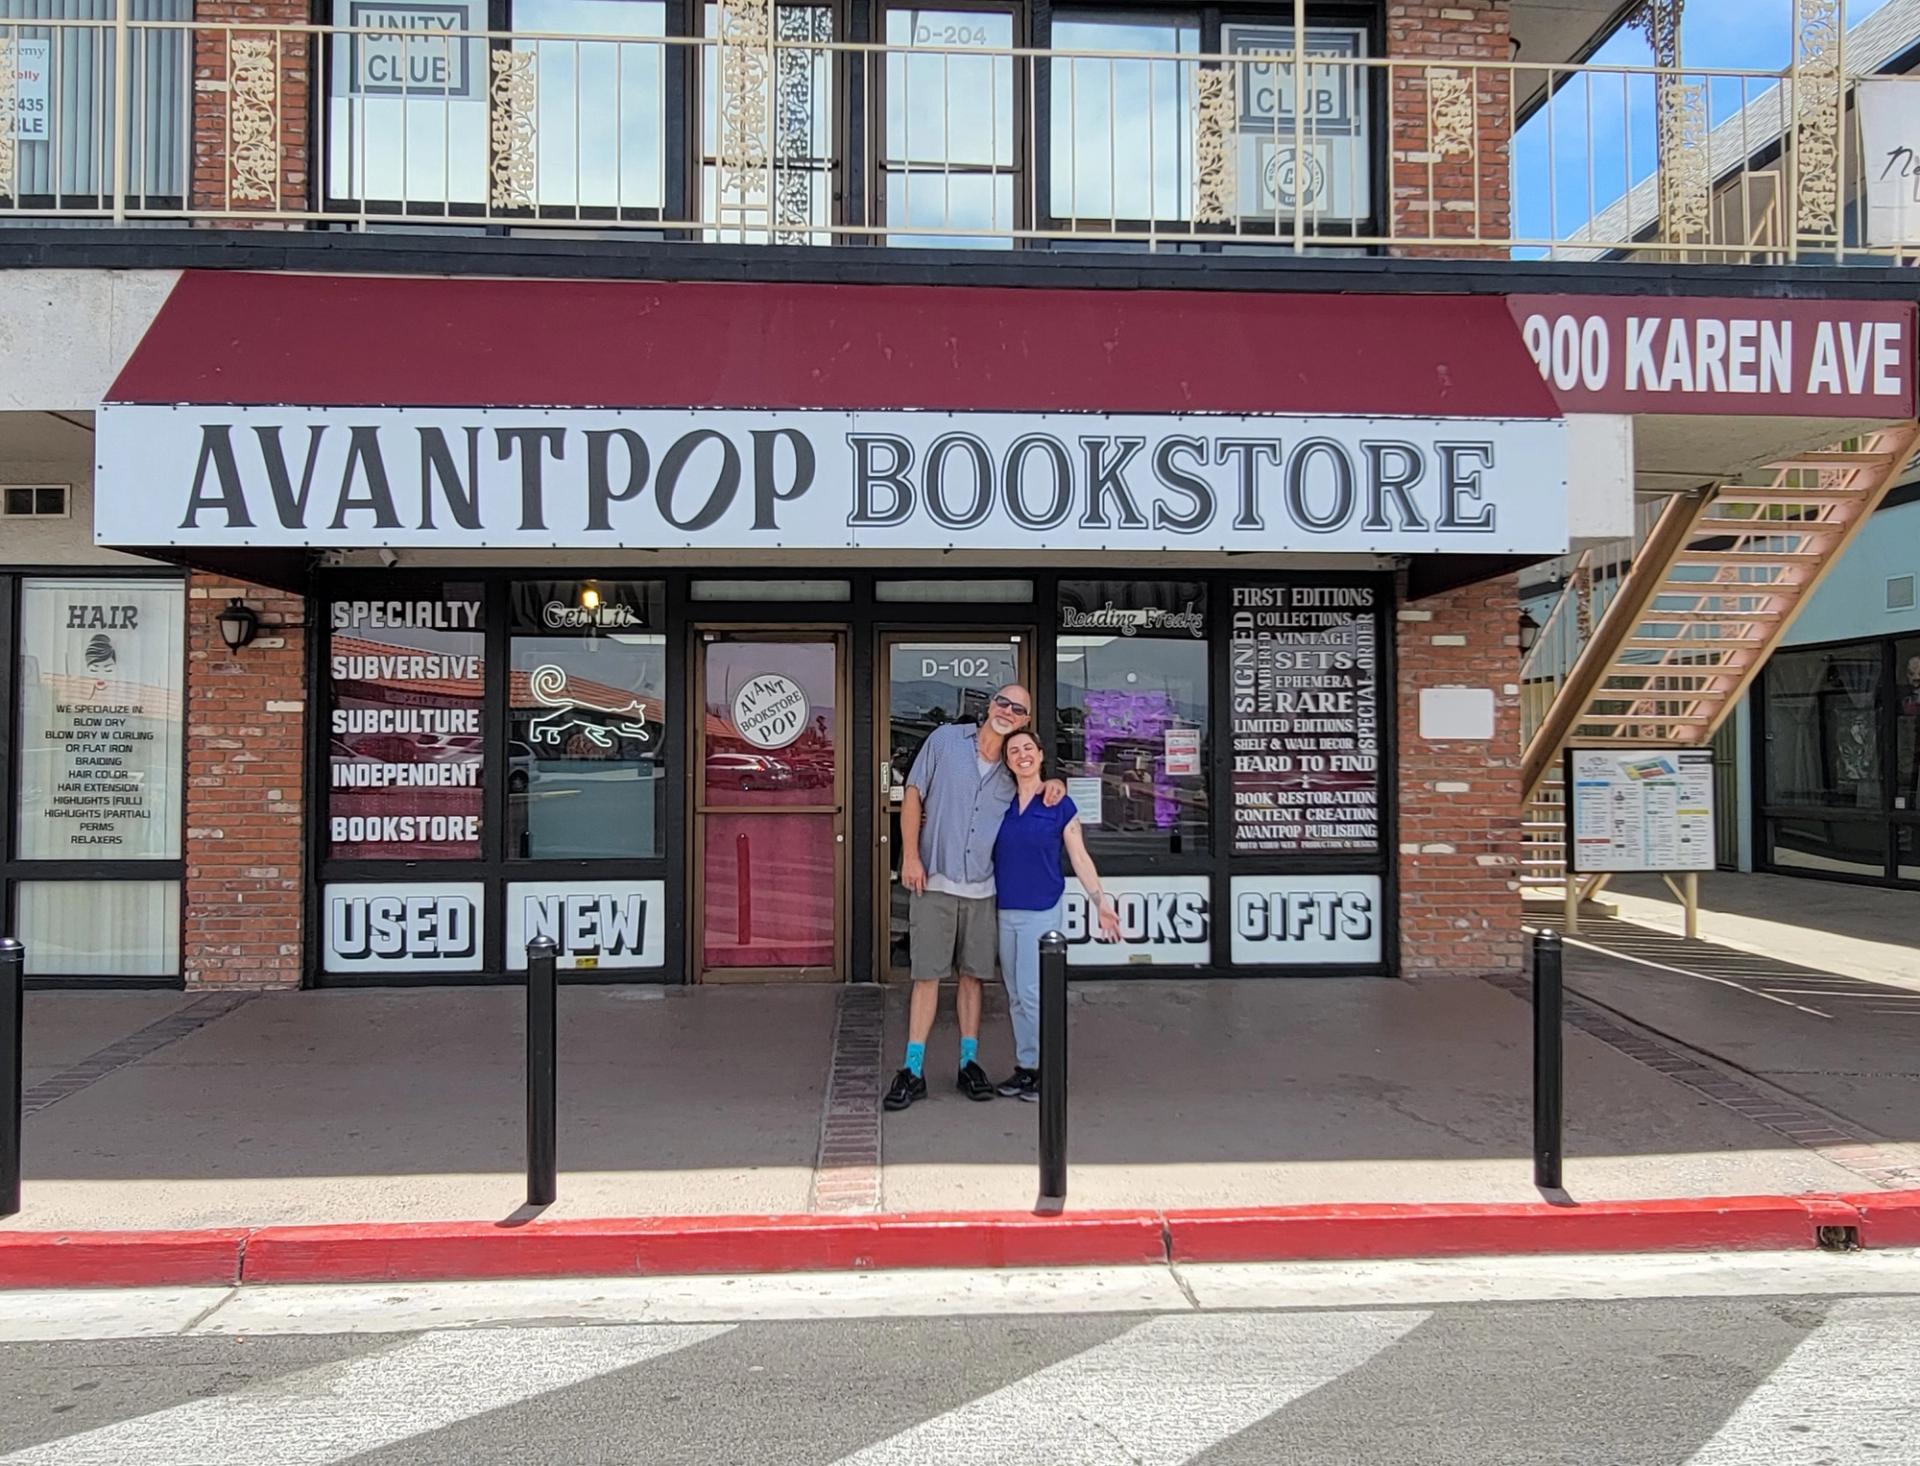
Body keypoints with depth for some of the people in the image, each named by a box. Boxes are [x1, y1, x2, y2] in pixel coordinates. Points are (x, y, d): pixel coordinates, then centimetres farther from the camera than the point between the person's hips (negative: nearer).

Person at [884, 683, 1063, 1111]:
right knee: (927, 976, -3)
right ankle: (913, 1072, 4)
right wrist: (911, 855, -7)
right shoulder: (945, 739, 0)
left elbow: (1039, 785, 28)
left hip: (981, 888, 3)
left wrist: (1054, 783, 3)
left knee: (972, 976, 10)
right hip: (934, 882, -3)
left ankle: (969, 1063, 21)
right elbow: (913, 795, 1)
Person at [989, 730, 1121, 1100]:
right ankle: (1024, 1067, 19)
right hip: (1005, 911, 4)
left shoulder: (1060, 805, -2)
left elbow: (1079, 858, 1)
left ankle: (1043, 1070, 4)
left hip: (1041, 911, -4)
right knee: (1015, 995, 10)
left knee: (1032, 992, -9)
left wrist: (1101, 903, -4)